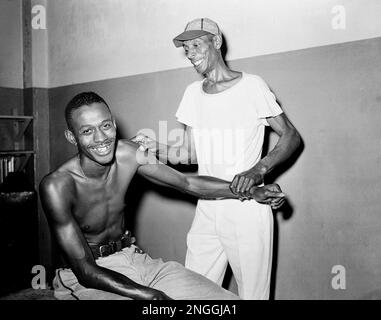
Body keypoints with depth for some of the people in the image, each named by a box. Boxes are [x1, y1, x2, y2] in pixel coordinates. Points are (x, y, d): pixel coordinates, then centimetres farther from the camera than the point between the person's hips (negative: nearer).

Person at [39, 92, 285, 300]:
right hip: (89, 277, -4)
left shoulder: (128, 155, -8)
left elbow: (189, 183, 4)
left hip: (132, 259, 5)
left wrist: (250, 192, -3)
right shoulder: (57, 186, -21)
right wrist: (149, 295, -31)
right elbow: (85, 271, -21)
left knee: (227, 300, -9)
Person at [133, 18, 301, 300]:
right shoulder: (193, 93, 12)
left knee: (252, 294, 5)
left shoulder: (251, 86, -5)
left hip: (247, 211, -4)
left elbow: (291, 136, -2)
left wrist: (258, 170, -18)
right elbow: (190, 154, 13)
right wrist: (155, 148, -5)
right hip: (207, 212, 5)